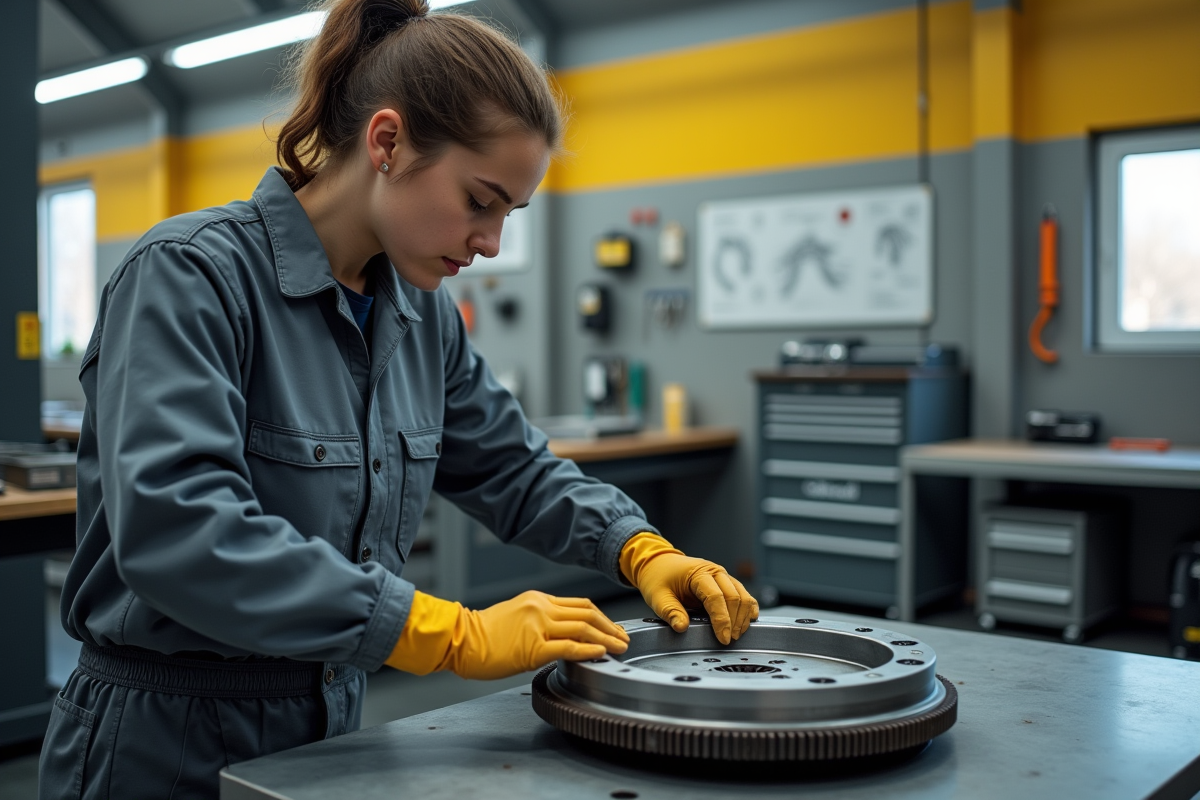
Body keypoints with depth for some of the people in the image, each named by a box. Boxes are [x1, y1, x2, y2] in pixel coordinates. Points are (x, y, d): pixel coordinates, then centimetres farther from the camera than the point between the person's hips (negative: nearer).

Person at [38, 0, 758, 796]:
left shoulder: (423, 313, 2)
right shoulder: (189, 273, -19)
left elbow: (515, 470, 12)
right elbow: (172, 527, -32)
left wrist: (640, 549, -6)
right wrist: (454, 633, -33)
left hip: (333, 726, 7)